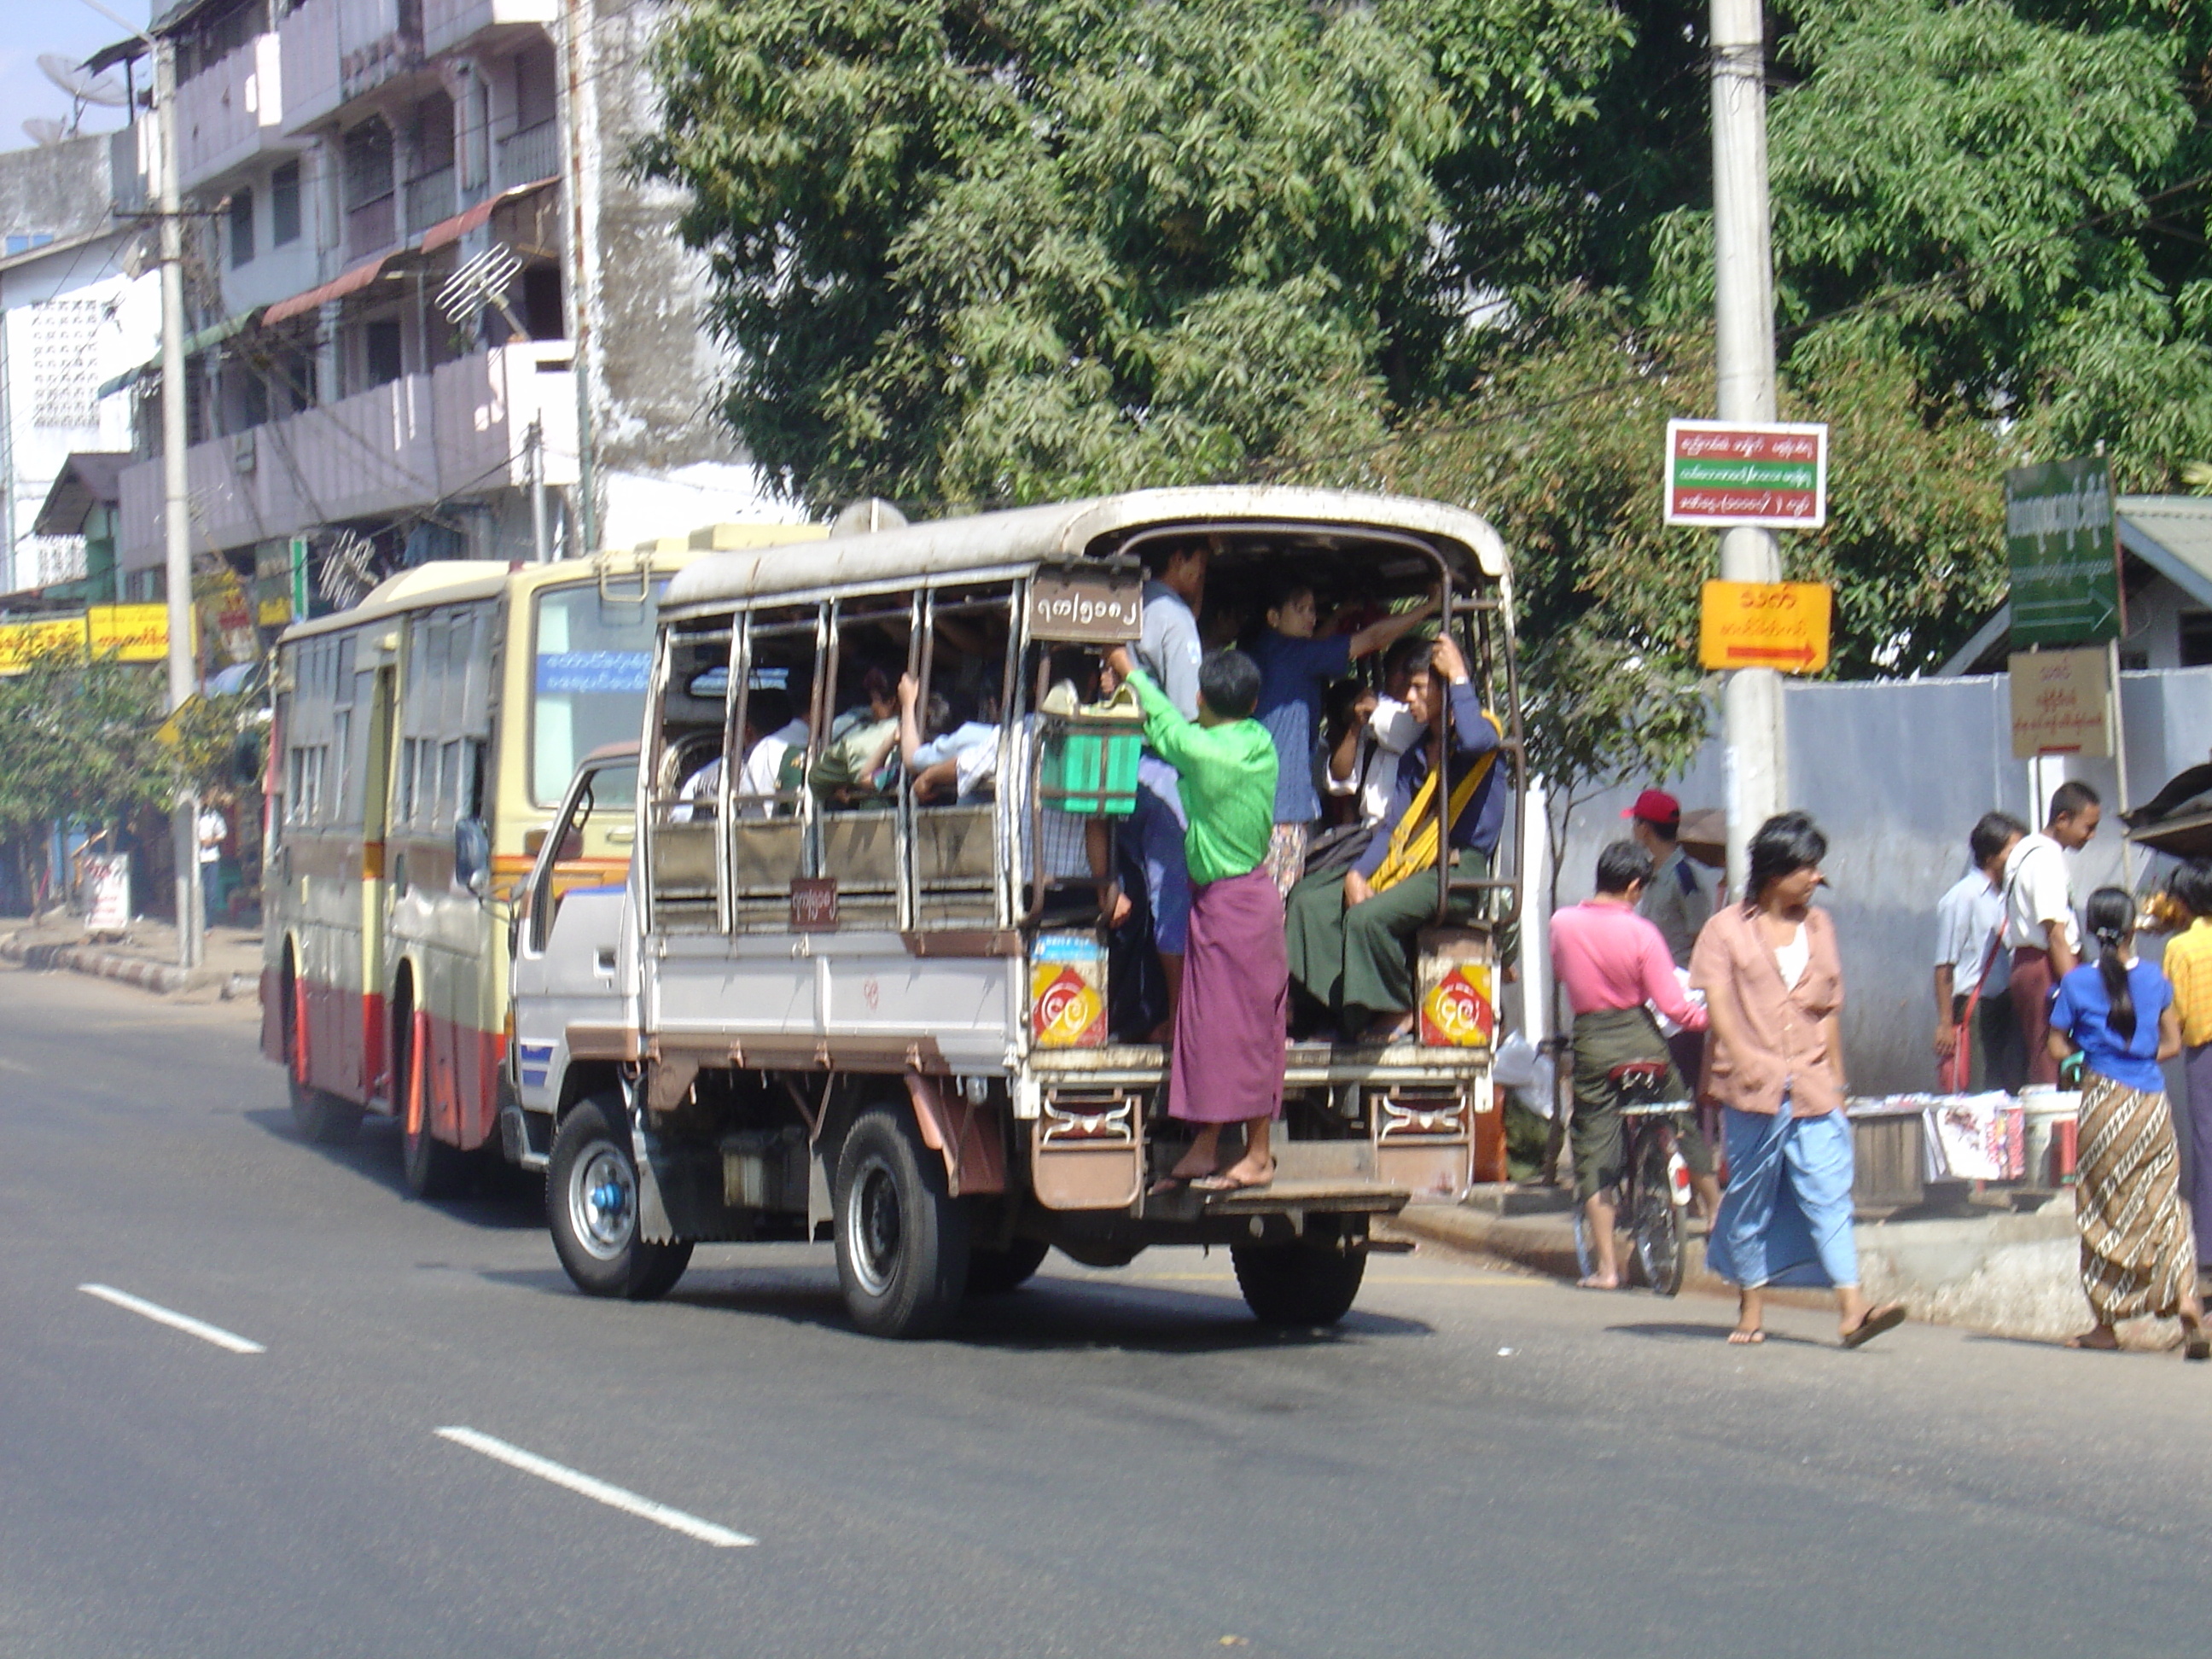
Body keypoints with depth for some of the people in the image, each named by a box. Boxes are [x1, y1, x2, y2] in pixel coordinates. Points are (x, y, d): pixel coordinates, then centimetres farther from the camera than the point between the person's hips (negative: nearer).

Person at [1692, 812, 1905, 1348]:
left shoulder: (1819, 927, 16)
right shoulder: (1727, 929, 4)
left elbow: (1829, 1011, 19)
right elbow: (1716, 1002, -6)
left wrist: (1836, 1081, 16)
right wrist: (1745, 1058, -21)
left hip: (1813, 1088, 3)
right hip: (1752, 1086, -3)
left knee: (1830, 1194, -9)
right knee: (1751, 1198, 6)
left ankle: (1852, 1309, -19)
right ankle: (1751, 1309, 17)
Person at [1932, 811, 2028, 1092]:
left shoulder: (2006, 896, 10)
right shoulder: (1962, 897, -10)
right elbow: (1944, 967, -10)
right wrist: (1945, 1024, -13)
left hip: (2003, 1004, 7)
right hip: (1971, 1008, -7)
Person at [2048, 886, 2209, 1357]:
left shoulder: (2077, 982, -4)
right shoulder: (2154, 979, 3)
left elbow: (2058, 1049, -3)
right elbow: (2171, 1044, 7)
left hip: (2103, 1100, -2)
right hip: (2152, 1102, 2)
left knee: (2102, 1212, 6)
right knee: (2162, 1204, 7)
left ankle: (2106, 1323, 9)